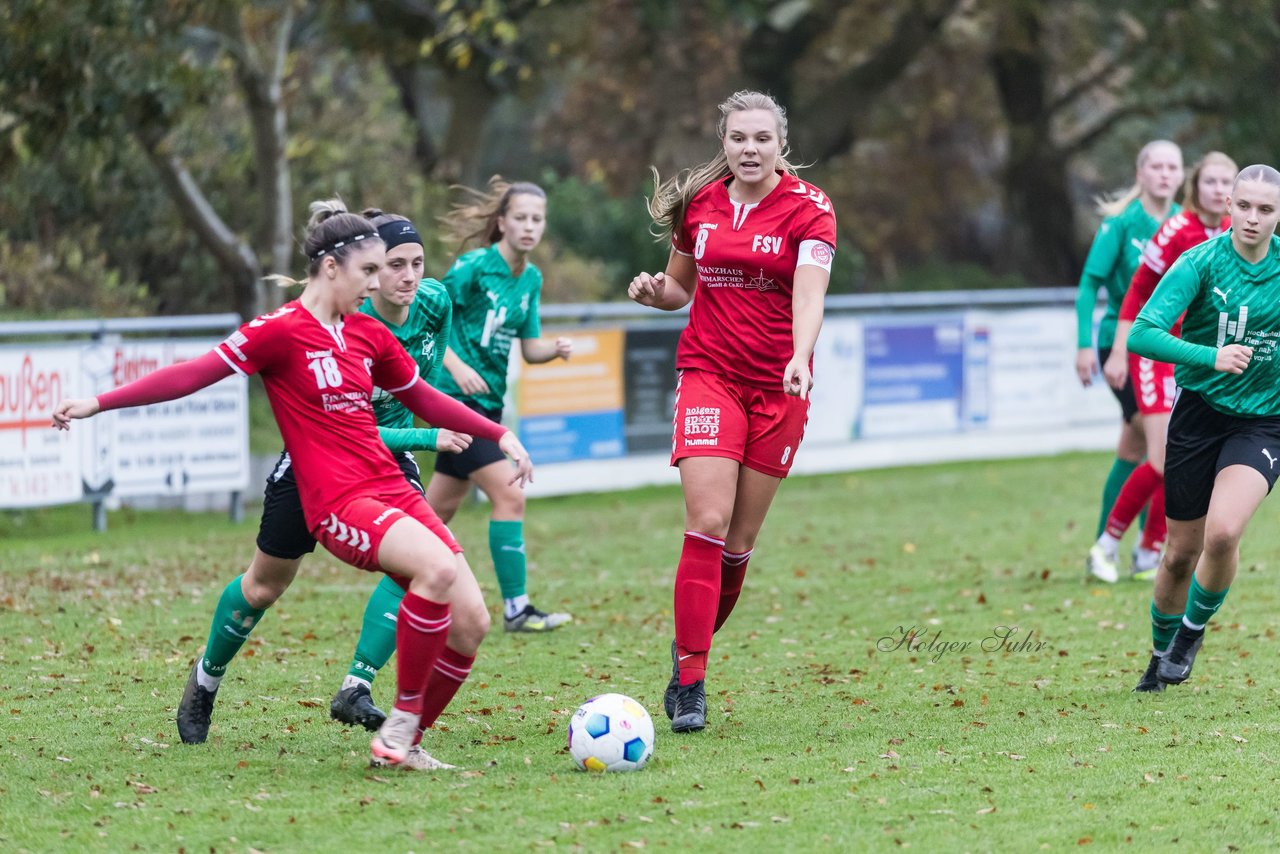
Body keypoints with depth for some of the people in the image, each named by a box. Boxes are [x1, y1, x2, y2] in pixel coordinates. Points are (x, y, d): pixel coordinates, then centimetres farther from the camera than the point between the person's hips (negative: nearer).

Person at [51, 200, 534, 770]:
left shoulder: (369, 335, 15)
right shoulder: (283, 330, -5)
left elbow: (424, 400, 29)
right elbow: (194, 375, -7)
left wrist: (500, 435, 27)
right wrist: (98, 403, -12)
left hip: (391, 489, 7)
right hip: (337, 504, -7)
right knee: (438, 568, -32)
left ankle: (403, 744, 9)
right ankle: (400, 725, -21)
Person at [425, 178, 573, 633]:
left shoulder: (531, 279, 9)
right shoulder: (474, 266, -13)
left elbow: (529, 347, 12)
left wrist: (554, 349, -9)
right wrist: (456, 366, -23)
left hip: (487, 400, 8)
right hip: (455, 395, -8)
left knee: (440, 509, 14)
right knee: (509, 496, -16)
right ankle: (515, 608, -12)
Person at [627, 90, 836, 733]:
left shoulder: (808, 208, -6)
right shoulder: (699, 204, 4)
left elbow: (810, 292, -21)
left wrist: (800, 359, -39)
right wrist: (654, 291, -6)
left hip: (779, 388, -1)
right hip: (708, 374, 1)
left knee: (739, 542, 4)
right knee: (707, 522, -15)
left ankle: (691, 649, 26)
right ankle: (688, 682, -14)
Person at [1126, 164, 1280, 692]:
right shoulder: (1201, 263, -12)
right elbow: (1141, 334, -22)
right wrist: (1210, 356, -33)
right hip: (1200, 412, 0)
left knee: (1223, 533, -24)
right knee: (1181, 554, 7)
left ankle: (1194, 629, 4)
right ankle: (1161, 654, 33)